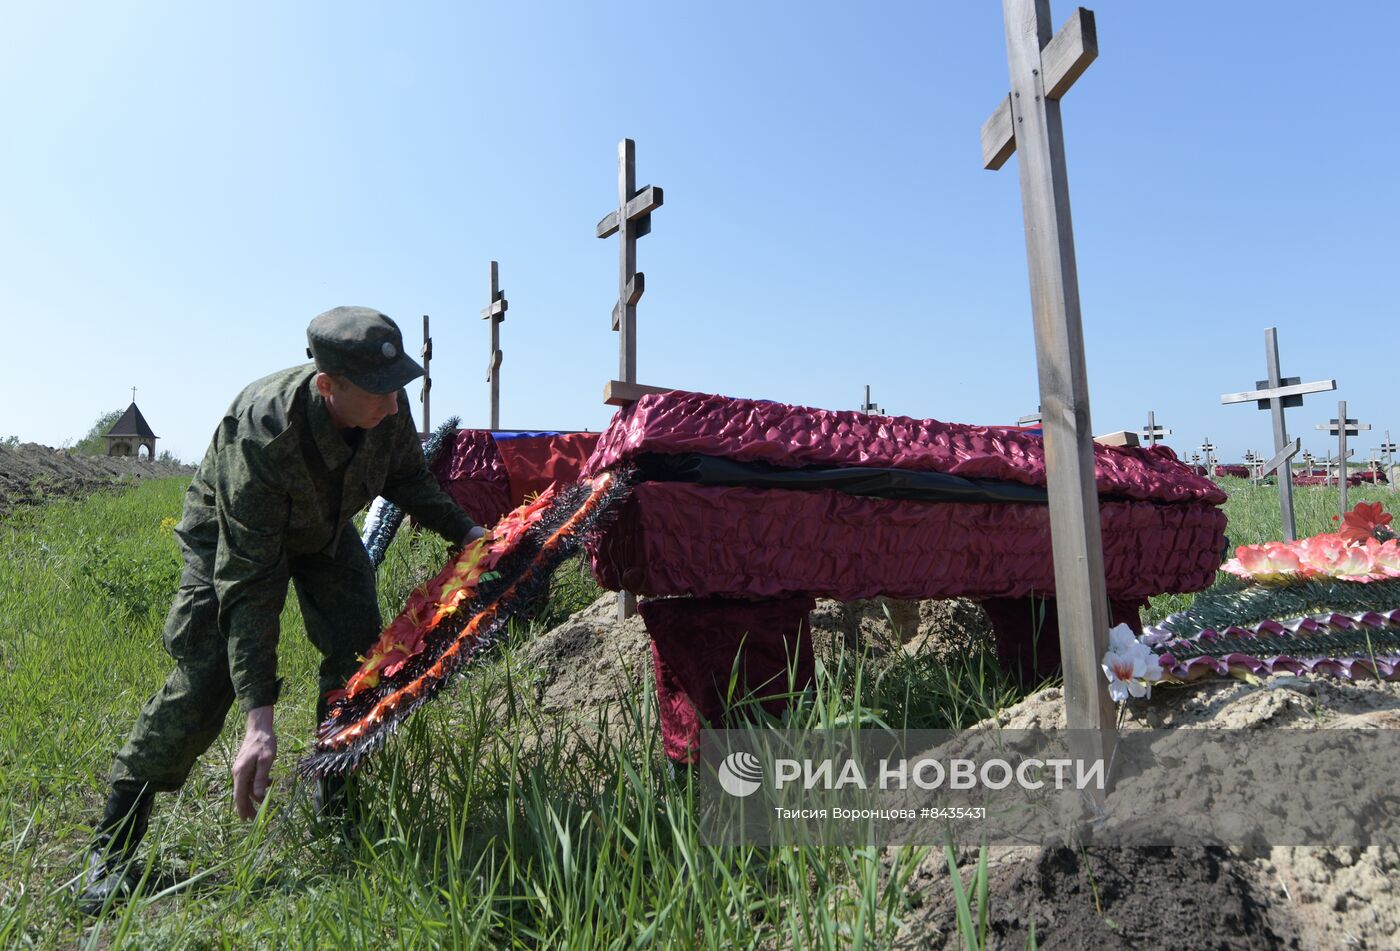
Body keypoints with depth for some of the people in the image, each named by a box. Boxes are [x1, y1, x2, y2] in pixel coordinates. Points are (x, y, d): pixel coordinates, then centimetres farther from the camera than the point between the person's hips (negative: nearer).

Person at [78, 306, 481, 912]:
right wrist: (259, 719, -44)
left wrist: (463, 530, -16)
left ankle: (337, 804, 13)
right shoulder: (260, 435, -44)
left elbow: (407, 481, -3)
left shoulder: (389, 409, -28)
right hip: (227, 535, -5)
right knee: (208, 676, -14)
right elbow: (248, 583, -42)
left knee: (358, 652, -6)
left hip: (324, 531, 5)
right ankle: (111, 847, 2)